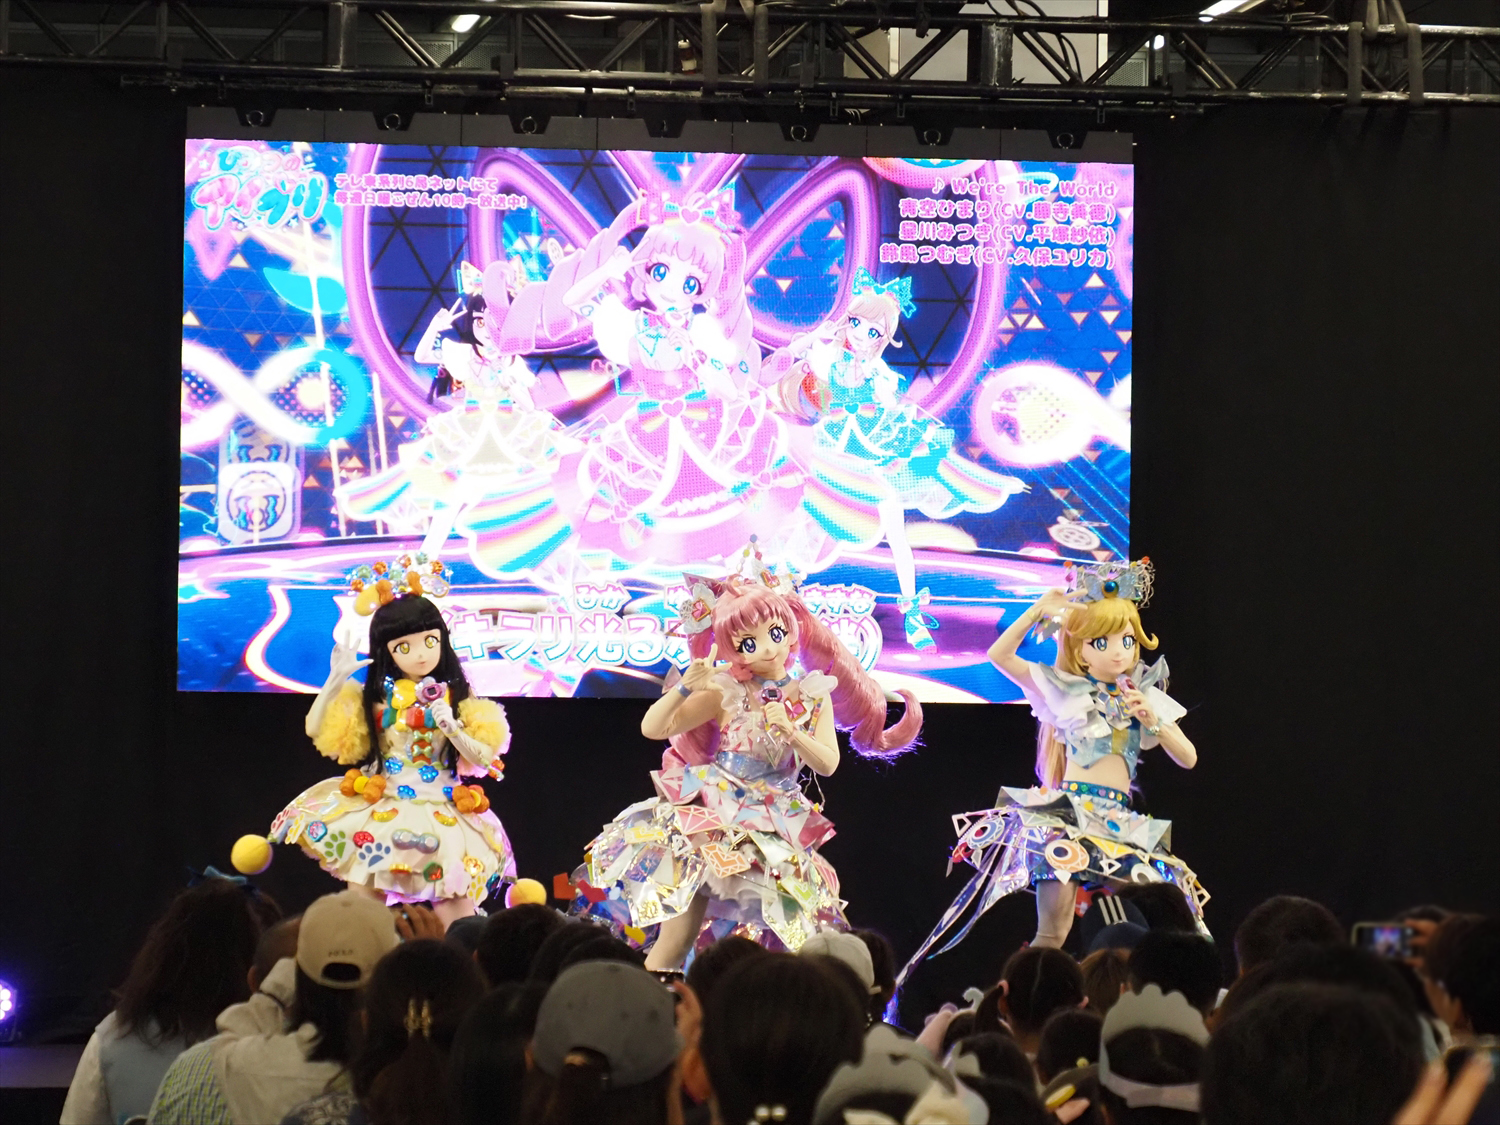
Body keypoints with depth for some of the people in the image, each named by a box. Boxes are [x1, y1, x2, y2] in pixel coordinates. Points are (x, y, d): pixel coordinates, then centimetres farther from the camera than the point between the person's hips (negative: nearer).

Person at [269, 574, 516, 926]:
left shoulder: (454, 697, 2)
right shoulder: (376, 698, 3)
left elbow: (482, 758, -1)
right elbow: (315, 729, 1)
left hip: (440, 813, -1)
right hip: (380, 809, 1)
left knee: (454, 907, -9)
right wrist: (336, 679, -8)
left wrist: (452, 728, -17)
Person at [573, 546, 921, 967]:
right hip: (714, 810, -2)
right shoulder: (727, 693, -1)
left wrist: (789, 731, -20)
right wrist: (684, 687, -20)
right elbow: (652, 727, -4)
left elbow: (827, 763, -4)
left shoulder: (814, 697, 5)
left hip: (773, 822, 2)